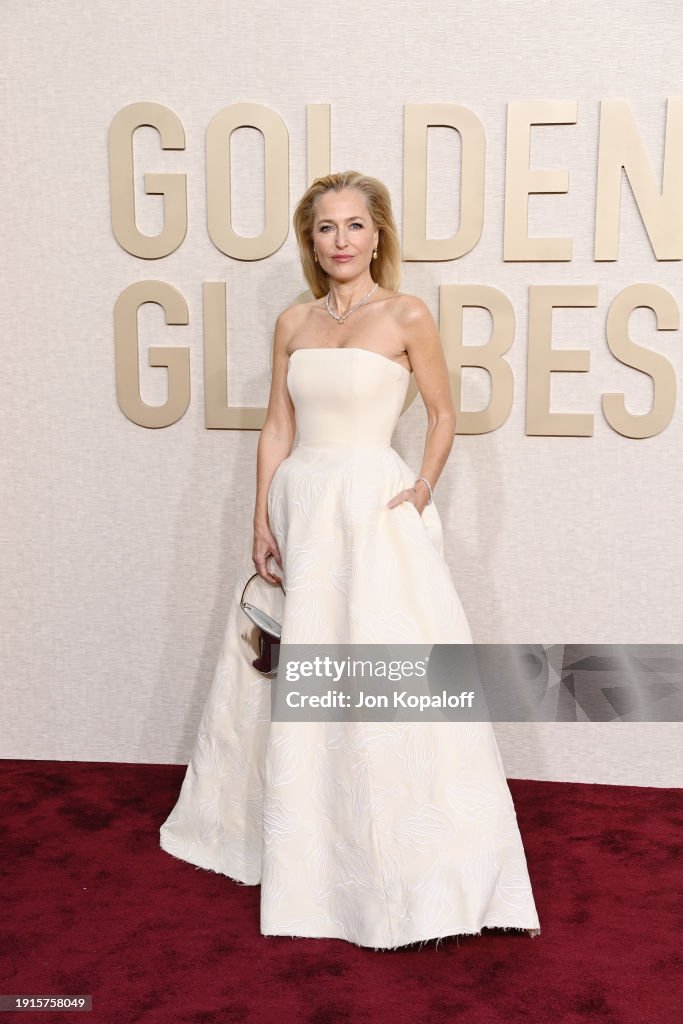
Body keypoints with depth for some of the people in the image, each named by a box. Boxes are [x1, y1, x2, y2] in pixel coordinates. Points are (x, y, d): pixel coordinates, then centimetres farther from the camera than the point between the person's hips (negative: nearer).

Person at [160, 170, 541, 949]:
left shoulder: (407, 316, -2)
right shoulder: (293, 322, 9)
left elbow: (443, 414, 5)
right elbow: (277, 427, 8)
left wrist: (424, 489, -8)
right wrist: (263, 525, 1)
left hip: (374, 509, -4)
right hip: (298, 505, 5)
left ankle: (412, 866, 11)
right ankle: (295, 844, 35)